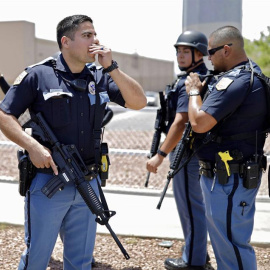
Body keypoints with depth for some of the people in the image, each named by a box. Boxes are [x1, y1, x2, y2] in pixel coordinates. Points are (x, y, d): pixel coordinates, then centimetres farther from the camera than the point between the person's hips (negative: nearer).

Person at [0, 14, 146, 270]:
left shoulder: (101, 78, 7)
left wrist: (111, 67, -10)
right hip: (47, 181, -4)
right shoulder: (38, 75, -6)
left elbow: (139, 102, -2)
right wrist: (33, 146, -19)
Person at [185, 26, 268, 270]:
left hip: (229, 179, -11)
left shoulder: (235, 81, -23)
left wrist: (194, 91, -9)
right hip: (235, 174, 11)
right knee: (224, 238, 23)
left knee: (232, 244, -1)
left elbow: (199, 123, -25)